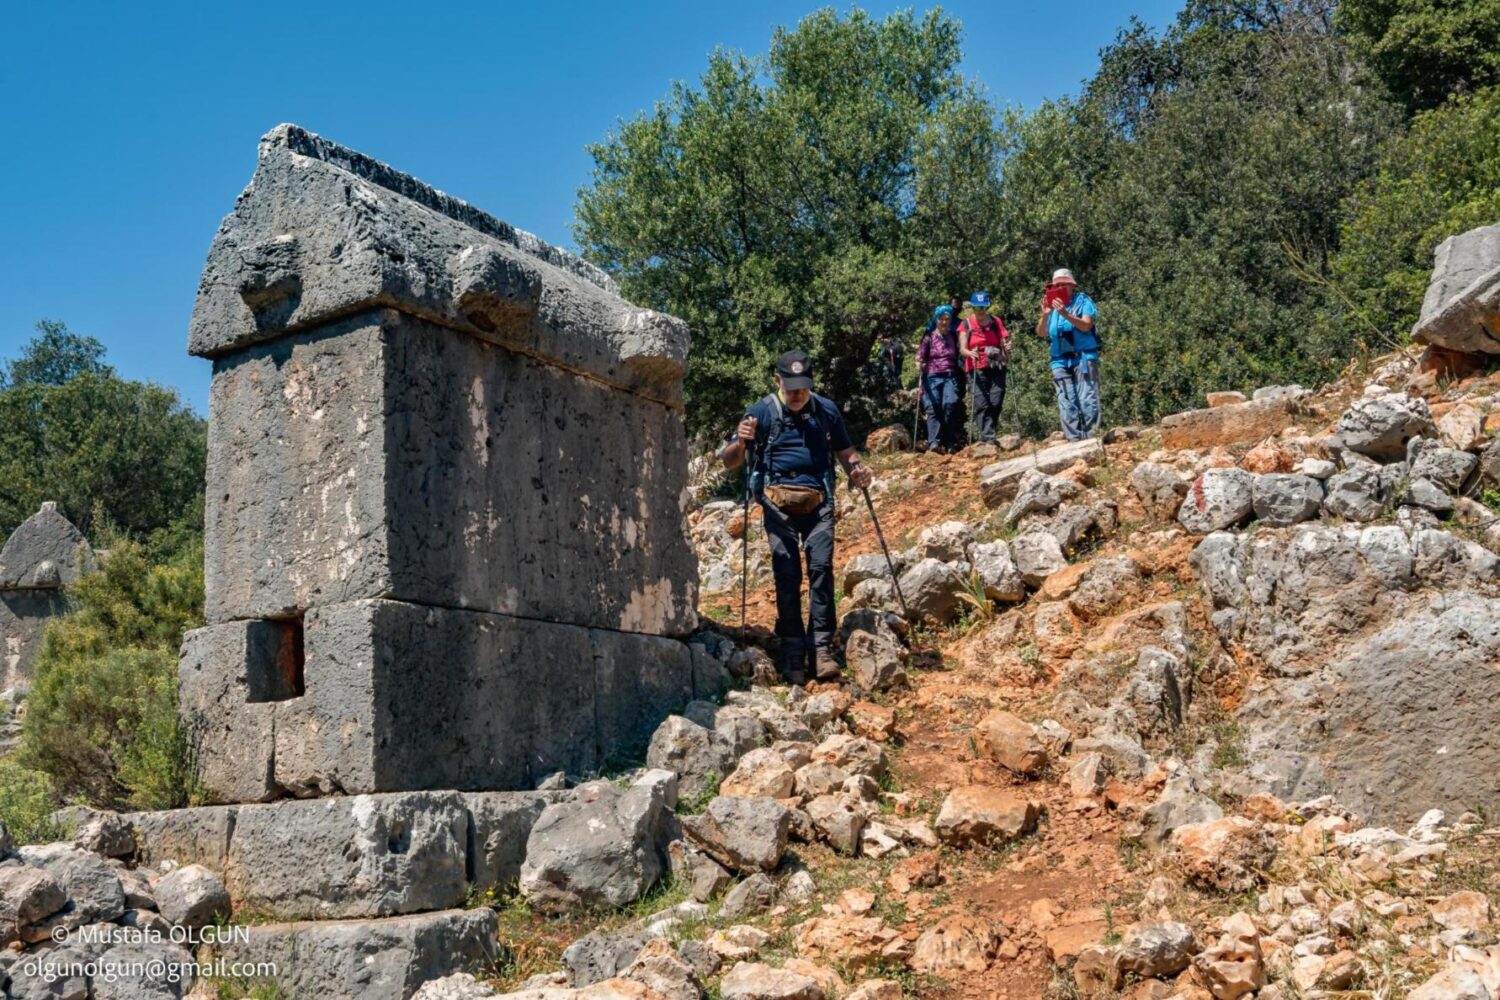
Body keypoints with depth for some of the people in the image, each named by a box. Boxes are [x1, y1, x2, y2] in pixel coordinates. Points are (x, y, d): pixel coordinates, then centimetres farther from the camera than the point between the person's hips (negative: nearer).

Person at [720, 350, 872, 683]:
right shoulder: (762, 412, 4)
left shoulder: (827, 410, 11)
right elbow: (728, 462, 3)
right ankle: (792, 655, 2)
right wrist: (740, 443, -20)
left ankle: (823, 649, -10)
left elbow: (845, 452, 20)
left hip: (818, 502, 1)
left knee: (821, 568, -12)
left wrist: (857, 473, -3)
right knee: (787, 576, -5)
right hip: (779, 503, -1)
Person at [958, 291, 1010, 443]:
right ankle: (987, 437, -14)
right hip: (976, 369, -2)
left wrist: (1006, 347, -14)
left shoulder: (996, 322, 13)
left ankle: (988, 433, 9)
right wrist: (970, 353, -24)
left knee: (996, 402, -4)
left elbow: (1003, 342, 10)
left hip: (996, 368, 2)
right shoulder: (966, 324, 6)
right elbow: (962, 349, -2)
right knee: (981, 404, -11)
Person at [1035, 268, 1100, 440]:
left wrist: (1065, 314, -25)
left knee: (1087, 400, -9)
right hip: (1060, 361, 4)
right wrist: (1045, 315, -11)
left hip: (1083, 358, -4)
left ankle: (1090, 438, -9)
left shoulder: (1083, 301, 4)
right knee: (1066, 404, -1)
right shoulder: (1053, 305, 17)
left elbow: (1086, 325, -12)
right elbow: (1041, 332, 8)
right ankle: (1074, 440, 0)